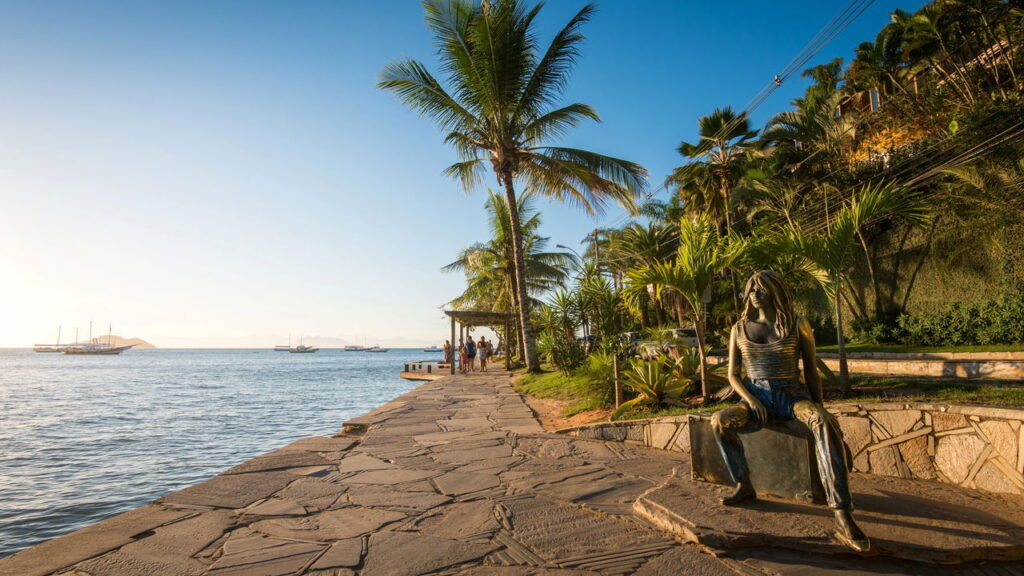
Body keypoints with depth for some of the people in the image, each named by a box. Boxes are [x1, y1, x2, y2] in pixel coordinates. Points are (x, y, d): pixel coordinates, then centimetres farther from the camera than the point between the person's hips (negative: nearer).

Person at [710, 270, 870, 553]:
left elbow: (811, 371, 7)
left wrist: (819, 411, -3)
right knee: (719, 421, -29)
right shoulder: (740, 328, 7)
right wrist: (750, 400, -11)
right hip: (755, 398, 2)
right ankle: (744, 485, -9)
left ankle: (843, 517, -39)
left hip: (792, 396, -1)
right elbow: (732, 374, 7)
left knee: (825, 424, -36)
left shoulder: (798, 325, 2)